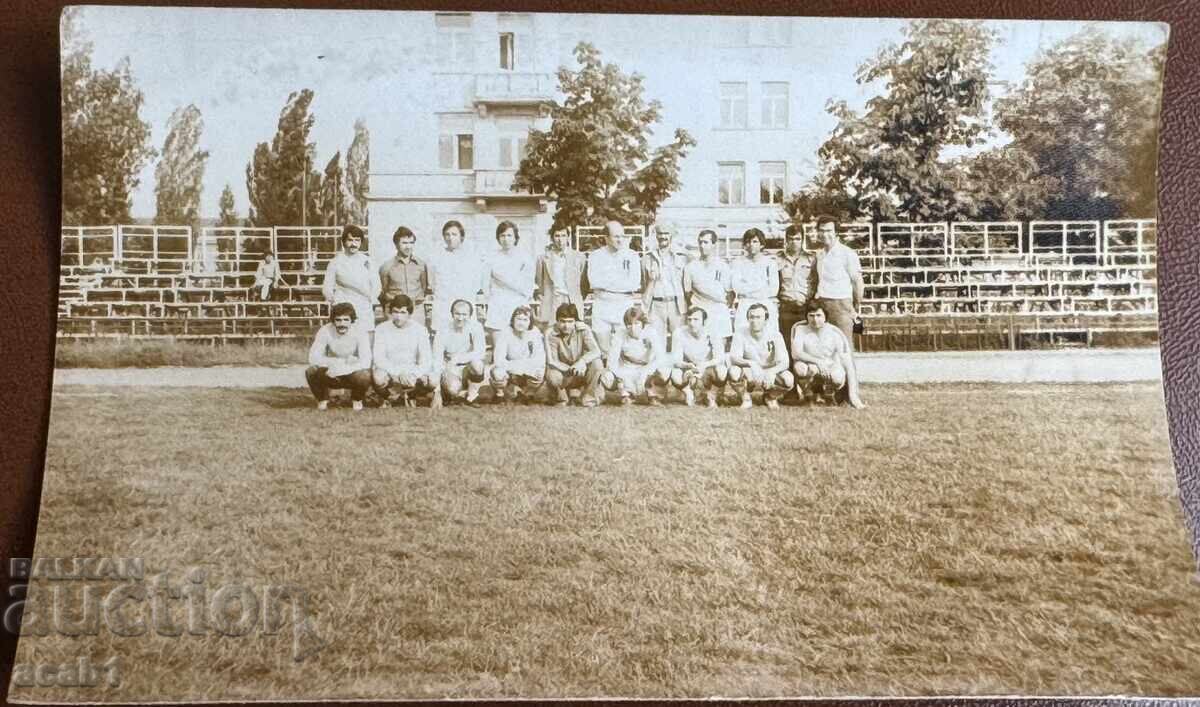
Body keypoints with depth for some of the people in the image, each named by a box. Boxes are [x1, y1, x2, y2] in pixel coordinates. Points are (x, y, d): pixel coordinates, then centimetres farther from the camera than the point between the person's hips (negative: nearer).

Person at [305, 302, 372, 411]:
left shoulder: (359, 332, -18)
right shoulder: (325, 331, -15)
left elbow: (365, 362, -28)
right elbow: (313, 358, -22)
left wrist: (341, 370, -39)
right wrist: (340, 361, -33)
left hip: (352, 374, -1)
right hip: (332, 377, 1)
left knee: (365, 375, -34)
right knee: (311, 371, -28)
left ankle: (356, 399, 2)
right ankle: (322, 399, 4)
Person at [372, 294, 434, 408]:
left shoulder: (420, 329, -2)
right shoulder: (382, 329, -5)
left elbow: (426, 360, -8)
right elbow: (378, 359, -15)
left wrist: (414, 375, -28)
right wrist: (398, 374, -31)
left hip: (412, 374, 1)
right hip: (388, 372, -1)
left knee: (431, 381, -26)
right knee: (379, 378, -35)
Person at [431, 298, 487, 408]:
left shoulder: (476, 327, -10)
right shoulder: (442, 332, -12)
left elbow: (481, 352, -22)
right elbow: (437, 362, -14)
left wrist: (457, 359, -33)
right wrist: (437, 392, -21)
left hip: (470, 370, 1)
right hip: (451, 371, -1)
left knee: (476, 363, -33)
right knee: (452, 388, -34)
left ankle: (471, 396, -8)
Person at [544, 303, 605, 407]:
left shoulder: (584, 330, -13)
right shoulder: (551, 335, -14)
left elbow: (596, 351, -24)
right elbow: (551, 361, -19)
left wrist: (582, 361, -46)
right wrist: (571, 370, -35)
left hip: (583, 372, 1)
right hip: (564, 375, -1)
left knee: (597, 364, -29)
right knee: (551, 375, -34)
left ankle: (587, 398, -7)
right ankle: (561, 398, 2)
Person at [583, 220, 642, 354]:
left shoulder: (632, 256, 7)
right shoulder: (595, 256, 6)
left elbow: (635, 283, -5)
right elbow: (594, 281, -8)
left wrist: (607, 281, -7)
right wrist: (623, 281, -7)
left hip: (625, 307, 0)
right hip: (602, 306, 0)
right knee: (603, 351, 0)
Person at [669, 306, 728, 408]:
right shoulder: (679, 333, -17)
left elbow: (720, 357, -27)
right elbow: (676, 360, -20)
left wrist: (704, 365, -47)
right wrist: (689, 366, -42)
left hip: (709, 369, 0)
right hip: (688, 372, 1)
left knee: (721, 371, -34)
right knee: (675, 375, -32)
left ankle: (711, 397, -2)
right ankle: (689, 394, 4)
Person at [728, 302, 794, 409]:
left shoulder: (775, 335, -13)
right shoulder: (741, 334, -12)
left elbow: (784, 362, -20)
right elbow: (733, 358, -21)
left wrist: (772, 372, -42)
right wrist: (751, 363, -42)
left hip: (770, 374, 1)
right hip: (749, 376, -1)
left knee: (788, 379, -29)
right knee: (734, 372, -33)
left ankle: (770, 397, 6)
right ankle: (746, 398, -1)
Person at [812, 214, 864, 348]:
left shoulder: (847, 253, -4)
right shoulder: (819, 253, 14)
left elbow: (858, 281, -3)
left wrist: (857, 308, -2)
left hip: (840, 304, -6)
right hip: (821, 304, 6)